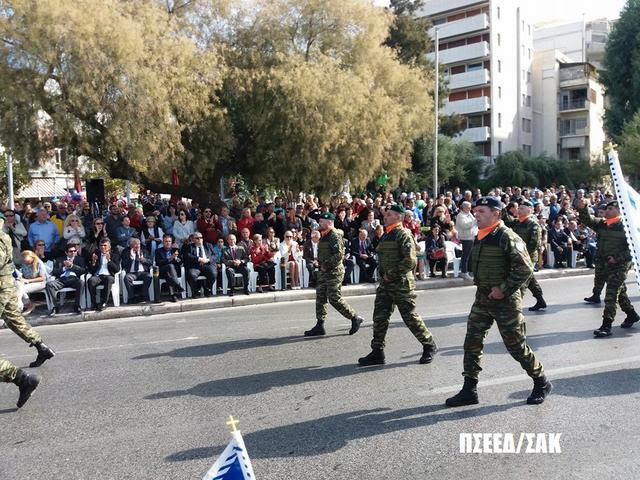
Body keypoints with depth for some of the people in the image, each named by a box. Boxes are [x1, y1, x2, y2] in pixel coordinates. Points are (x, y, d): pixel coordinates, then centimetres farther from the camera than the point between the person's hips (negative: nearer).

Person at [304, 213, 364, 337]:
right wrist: (321, 264, 13)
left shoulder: (335, 236, -14)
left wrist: (326, 264, -18)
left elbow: (339, 255, -23)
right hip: (324, 272, 10)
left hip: (334, 271, -10)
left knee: (334, 298, -10)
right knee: (320, 297, 8)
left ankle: (355, 318, 4)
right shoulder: (323, 236, 16)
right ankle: (319, 325, 13)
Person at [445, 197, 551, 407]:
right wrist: (480, 285, 13)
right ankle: (469, 390, 14)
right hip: (482, 298, 8)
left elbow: (525, 268, -20)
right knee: (472, 342, 5)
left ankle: (541, 383, 26)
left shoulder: (507, 236, -16)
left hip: (505, 301, -8)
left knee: (516, 346, 4)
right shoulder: (479, 237, 9)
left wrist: (504, 289, -20)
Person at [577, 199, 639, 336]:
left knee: (611, 294, -12)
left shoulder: (625, 226, -8)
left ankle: (606, 326, -11)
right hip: (604, 264, 6)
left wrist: (617, 258, -17)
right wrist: (583, 208, -28)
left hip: (620, 265, -6)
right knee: (620, 291, 21)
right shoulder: (601, 224, 7)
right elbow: (587, 220, -9)